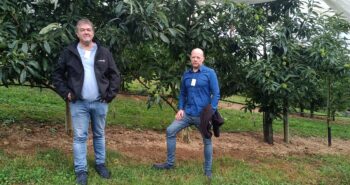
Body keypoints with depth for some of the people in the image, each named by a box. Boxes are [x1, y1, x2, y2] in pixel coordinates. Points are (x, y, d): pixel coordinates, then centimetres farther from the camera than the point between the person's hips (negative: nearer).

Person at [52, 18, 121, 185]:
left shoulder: (104, 52, 2)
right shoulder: (69, 52, -2)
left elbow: (115, 75, 5)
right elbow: (57, 75, 4)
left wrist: (110, 94, -3)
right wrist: (66, 93, -4)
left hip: (100, 103, 2)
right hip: (78, 103, -1)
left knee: (99, 135, 14)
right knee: (80, 137, 4)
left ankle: (100, 164, 29)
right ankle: (81, 170, 14)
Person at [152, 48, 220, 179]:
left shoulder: (210, 73, -7)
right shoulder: (186, 74, 7)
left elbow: (216, 93, -8)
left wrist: (211, 112, -16)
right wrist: (180, 108, 3)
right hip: (187, 113, 5)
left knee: (207, 141, 7)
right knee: (170, 131, -3)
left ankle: (208, 170, 23)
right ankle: (170, 163, 10)